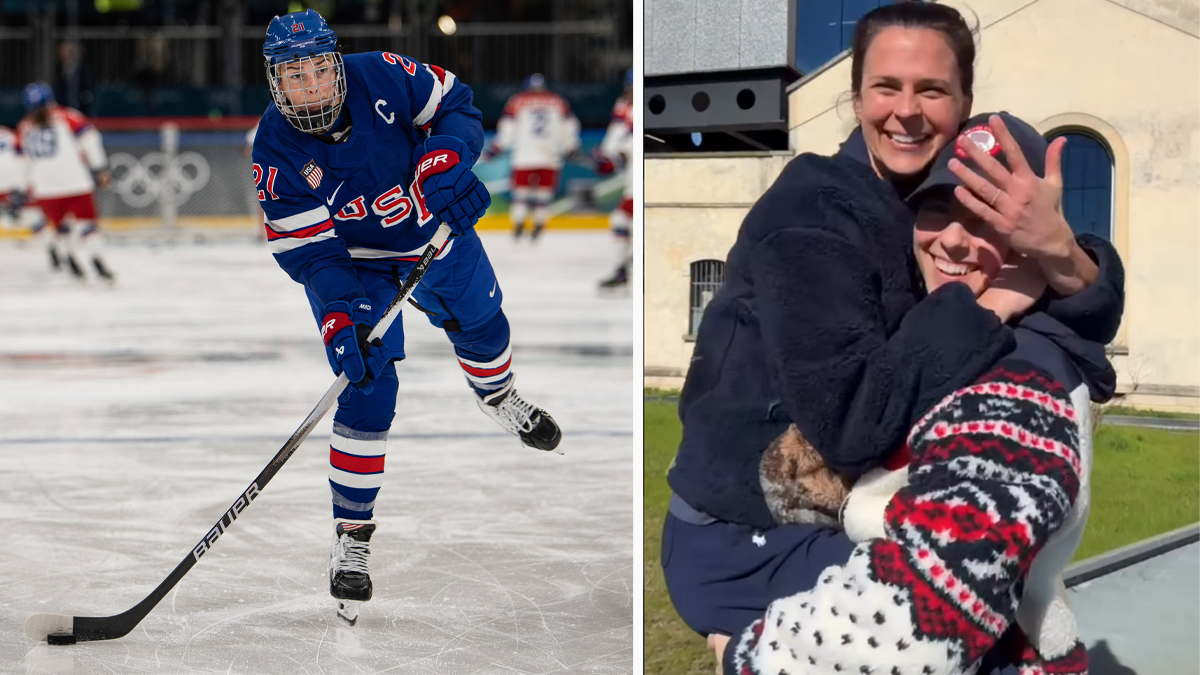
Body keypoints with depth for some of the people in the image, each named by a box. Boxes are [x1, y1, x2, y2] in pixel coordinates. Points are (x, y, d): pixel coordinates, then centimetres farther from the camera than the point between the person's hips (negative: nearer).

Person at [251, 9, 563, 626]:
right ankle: (351, 536, -1)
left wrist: (445, 159, -30)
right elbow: (305, 249, -25)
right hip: (351, 264, -3)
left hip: (436, 229, 3)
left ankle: (499, 400, 60)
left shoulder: (382, 77, -26)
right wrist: (339, 316, -37)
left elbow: (455, 105, -11)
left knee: (481, 325, 23)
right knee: (366, 393, -13)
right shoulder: (276, 150, -27)